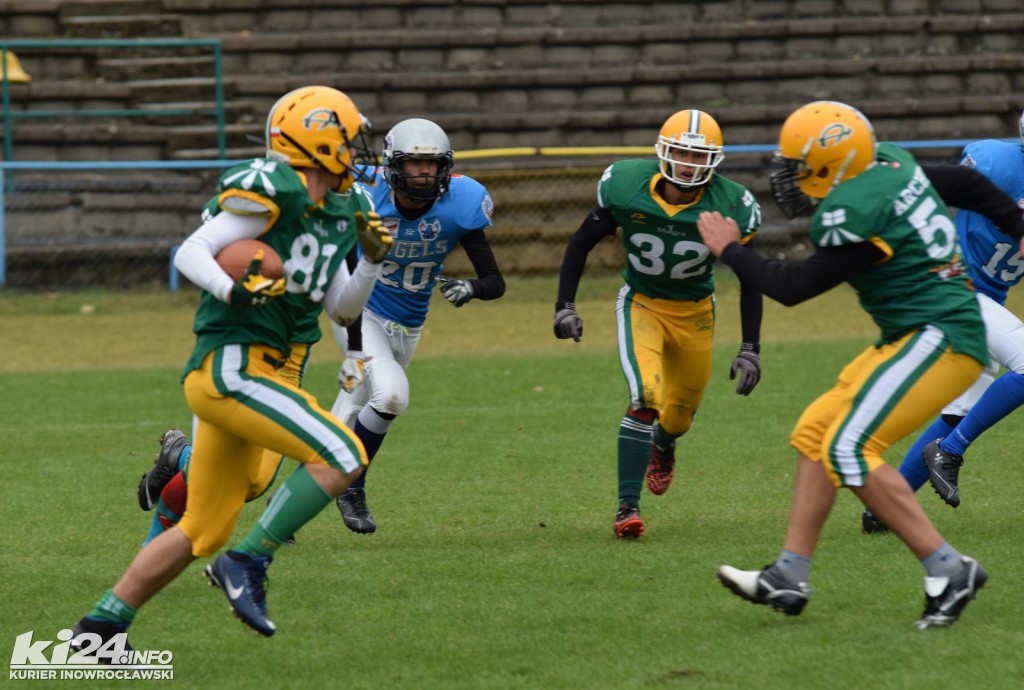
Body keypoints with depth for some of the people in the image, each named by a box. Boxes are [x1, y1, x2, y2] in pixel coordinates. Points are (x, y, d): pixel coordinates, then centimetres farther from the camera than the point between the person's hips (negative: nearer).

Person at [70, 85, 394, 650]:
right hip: (230, 365, -10)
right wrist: (234, 290, -29)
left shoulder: (335, 220, 15)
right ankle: (247, 564, -12)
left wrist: (371, 261, 4)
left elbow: (342, 309, 20)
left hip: (246, 374, 10)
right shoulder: (273, 193, -12)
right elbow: (190, 252, -13)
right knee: (341, 456, -17)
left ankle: (98, 626, 18)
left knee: (204, 530, 12)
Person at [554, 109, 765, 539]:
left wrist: (750, 350, -10)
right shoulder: (626, 186, -22)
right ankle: (627, 507, -16)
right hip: (641, 305, -2)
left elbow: (750, 279, -8)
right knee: (645, 400, -25)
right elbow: (582, 243, -5)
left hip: (695, 313, 2)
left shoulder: (730, 207, -22)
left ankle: (662, 445, 55)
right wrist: (565, 306, -11)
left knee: (679, 416, 16)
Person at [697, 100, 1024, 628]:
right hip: (914, 339, 11)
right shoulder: (890, 165, 9)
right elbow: (965, 183, 24)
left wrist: (730, 251, 4)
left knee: (847, 450, -19)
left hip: (938, 338, -11)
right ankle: (789, 578, 9)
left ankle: (948, 571, -18)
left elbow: (791, 287, -11)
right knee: (816, 432, 10)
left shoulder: (855, 214, -19)